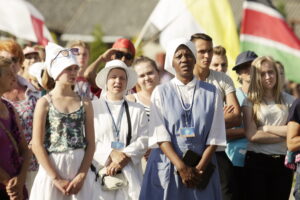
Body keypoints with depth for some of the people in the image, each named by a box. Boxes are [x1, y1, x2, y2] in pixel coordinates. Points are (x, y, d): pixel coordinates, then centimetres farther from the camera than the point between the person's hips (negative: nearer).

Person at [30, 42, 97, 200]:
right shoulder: (44, 103, -1)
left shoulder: (85, 103, 6)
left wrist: (82, 176, -8)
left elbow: (90, 143, 4)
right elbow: (37, 145, -6)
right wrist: (56, 179, -10)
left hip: (79, 169, 2)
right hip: (51, 170, -2)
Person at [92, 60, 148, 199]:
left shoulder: (138, 110, 14)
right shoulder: (93, 108, 8)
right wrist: (111, 154, -13)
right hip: (101, 172, -1)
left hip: (130, 175, 1)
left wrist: (125, 157, -10)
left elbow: (144, 140, 5)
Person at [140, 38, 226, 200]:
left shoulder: (211, 93, 5)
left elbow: (214, 137, 1)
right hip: (167, 167, -1)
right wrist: (182, 168, -16)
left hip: (201, 167, 1)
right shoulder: (161, 92, 3)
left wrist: (200, 168, -11)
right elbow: (160, 135, -6)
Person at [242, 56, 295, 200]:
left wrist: (267, 128, -9)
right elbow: (252, 135, -11)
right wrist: (284, 134, -9)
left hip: (283, 161, 2)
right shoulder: (250, 101, 0)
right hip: (257, 161, -2)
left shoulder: (288, 100, 6)